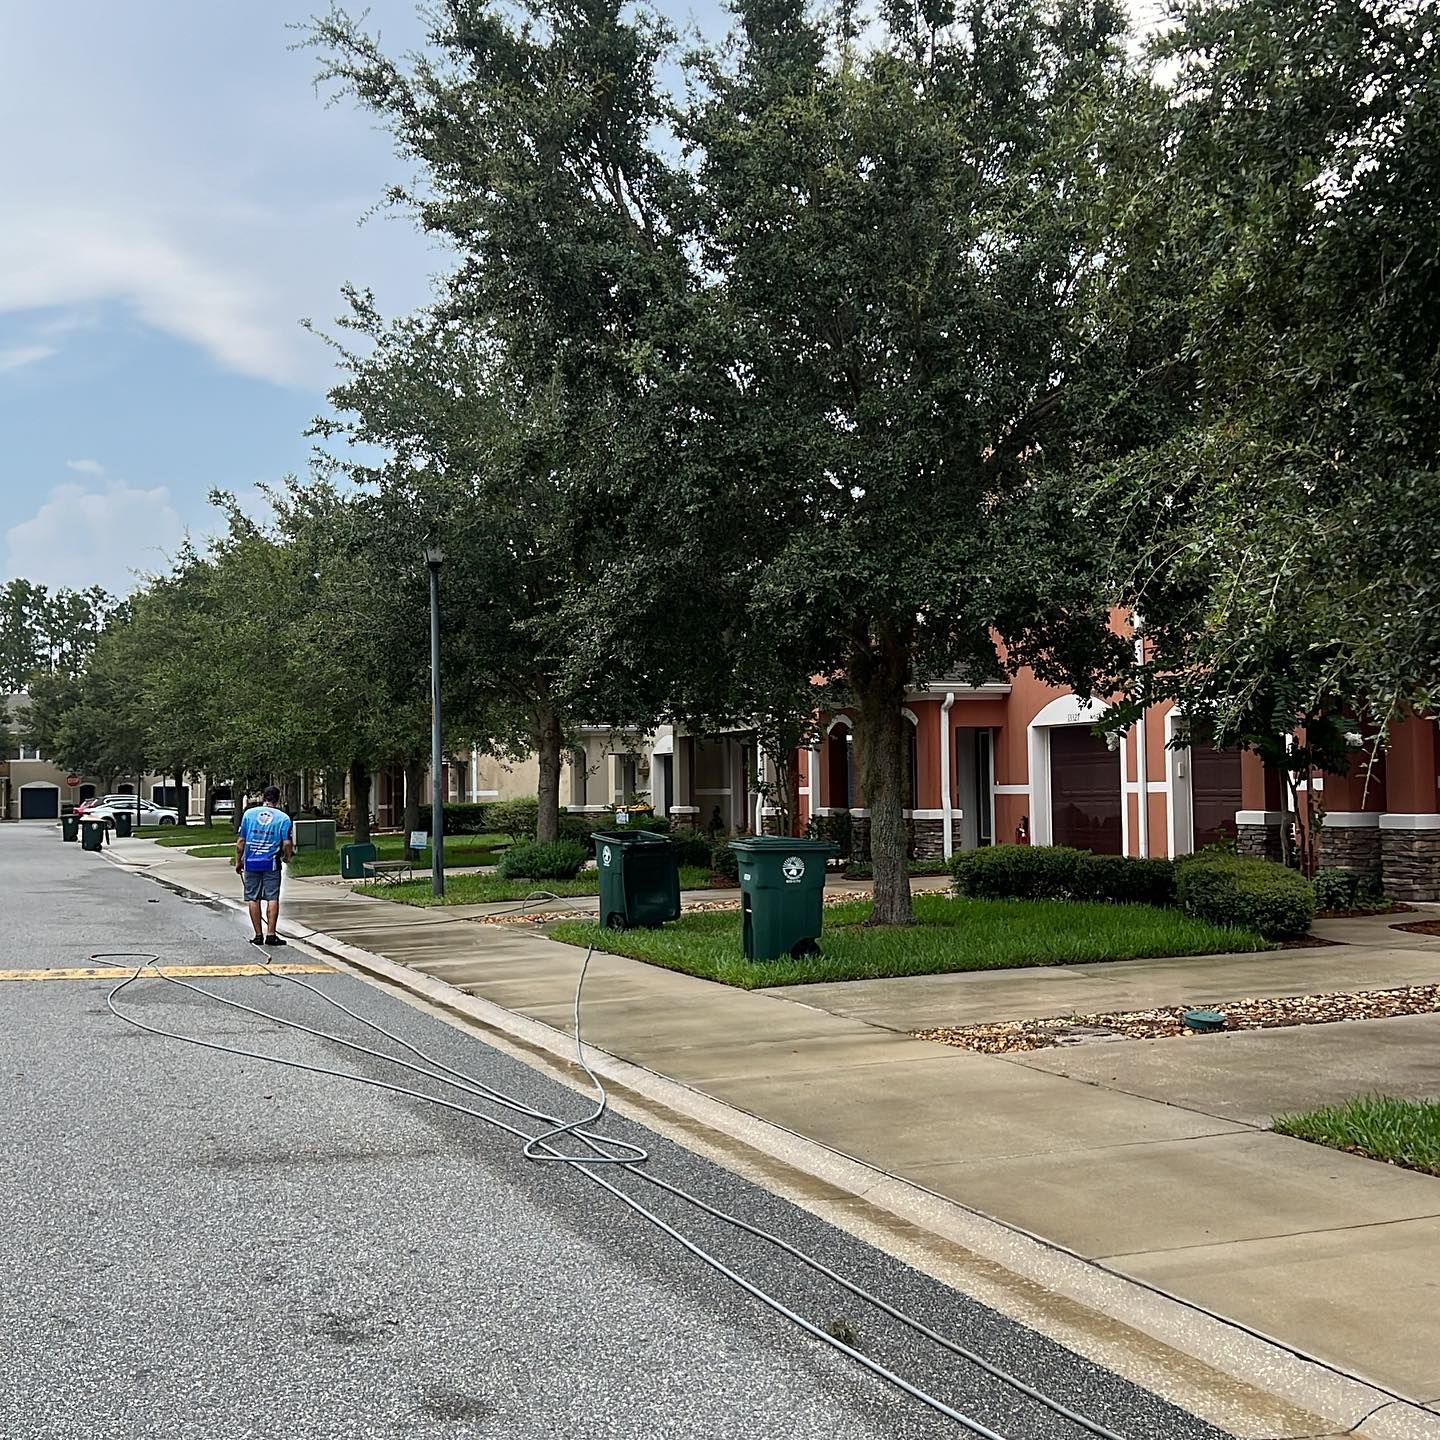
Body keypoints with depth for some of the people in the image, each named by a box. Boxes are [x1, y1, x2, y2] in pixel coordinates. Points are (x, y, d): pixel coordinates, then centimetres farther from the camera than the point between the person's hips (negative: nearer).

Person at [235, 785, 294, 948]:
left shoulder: (249, 813, 3)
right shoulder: (283, 818, -1)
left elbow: (240, 841, 3)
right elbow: (287, 844, -7)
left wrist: (238, 862, 12)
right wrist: (287, 858, 12)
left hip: (251, 863, 1)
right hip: (271, 863, -1)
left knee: (253, 898, 7)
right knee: (272, 898, 2)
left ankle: (258, 935, 9)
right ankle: (271, 934, -2)